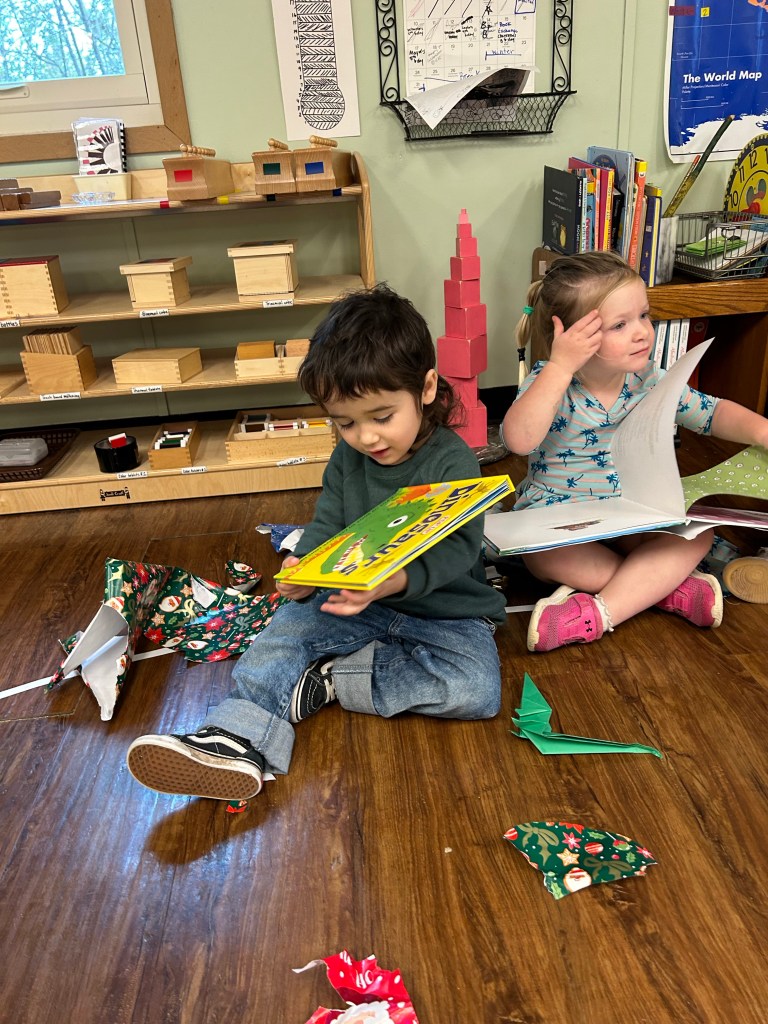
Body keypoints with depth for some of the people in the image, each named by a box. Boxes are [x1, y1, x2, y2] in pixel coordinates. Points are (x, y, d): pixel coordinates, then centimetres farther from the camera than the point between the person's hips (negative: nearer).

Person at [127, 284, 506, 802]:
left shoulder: (453, 461, -17)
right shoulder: (347, 458, 2)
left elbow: (457, 549, -28)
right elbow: (326, 528, 0)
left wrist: (394, 580, -47)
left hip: (446, 613, -4)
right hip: (360, 605, 4)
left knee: (477, 688, -29)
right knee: (288, 626, -15)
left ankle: (325, 681, -22)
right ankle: (238, 740, -29)